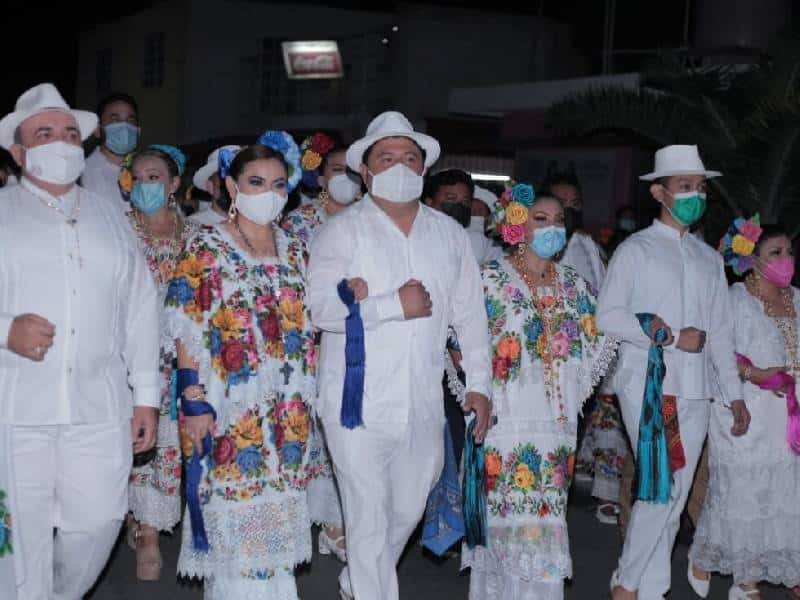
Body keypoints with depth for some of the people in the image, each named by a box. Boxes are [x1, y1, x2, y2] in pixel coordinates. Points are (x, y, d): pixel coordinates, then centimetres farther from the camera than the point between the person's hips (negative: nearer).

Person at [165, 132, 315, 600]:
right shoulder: (206, 247, -4)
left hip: (289, 410, 5)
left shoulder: (295, 250, 10)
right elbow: (188, 333, -8)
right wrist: (194, 402, -14)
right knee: (232, 522, -1)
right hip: (229, 407, -5)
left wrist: (304, 401, 11)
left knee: (281, 515, 10)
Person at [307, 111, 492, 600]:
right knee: (369, 523, 0)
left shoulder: (450, 234, 11)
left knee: (408, 512, 17)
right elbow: (322, 308, -16)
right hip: (360, 406, -5)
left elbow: (471, 315, 13)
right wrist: (395, 304, -19)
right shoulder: (342, 232, -3)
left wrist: (478, 383, 9)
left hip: (424, 407, 5)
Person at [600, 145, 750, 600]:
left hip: (695, 390, 5)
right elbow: (608, 316, -7)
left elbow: (720, 330, 18)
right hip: (648, 386, -5)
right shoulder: (636, 250, 2)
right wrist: (671, 337, -12)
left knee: (674, 496, 5)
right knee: (661, 487, -13)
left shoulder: (710, 259, 18)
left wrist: (735, 393, 13)